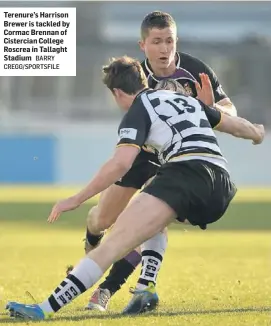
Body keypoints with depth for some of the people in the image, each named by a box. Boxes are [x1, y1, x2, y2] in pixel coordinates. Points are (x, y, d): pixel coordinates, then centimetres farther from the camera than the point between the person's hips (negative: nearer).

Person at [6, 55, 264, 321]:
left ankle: (47, 308, -29)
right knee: (154, 218, 38)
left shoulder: (138, 110, 8)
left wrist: (76, 199, -4)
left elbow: (121, 163, -7)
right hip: (221, 189, 8)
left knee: (115, 242, -17)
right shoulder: (187, 100, 29)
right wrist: (257, 133, 63)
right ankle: (146, 290, 20)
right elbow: (234, 124, 41)